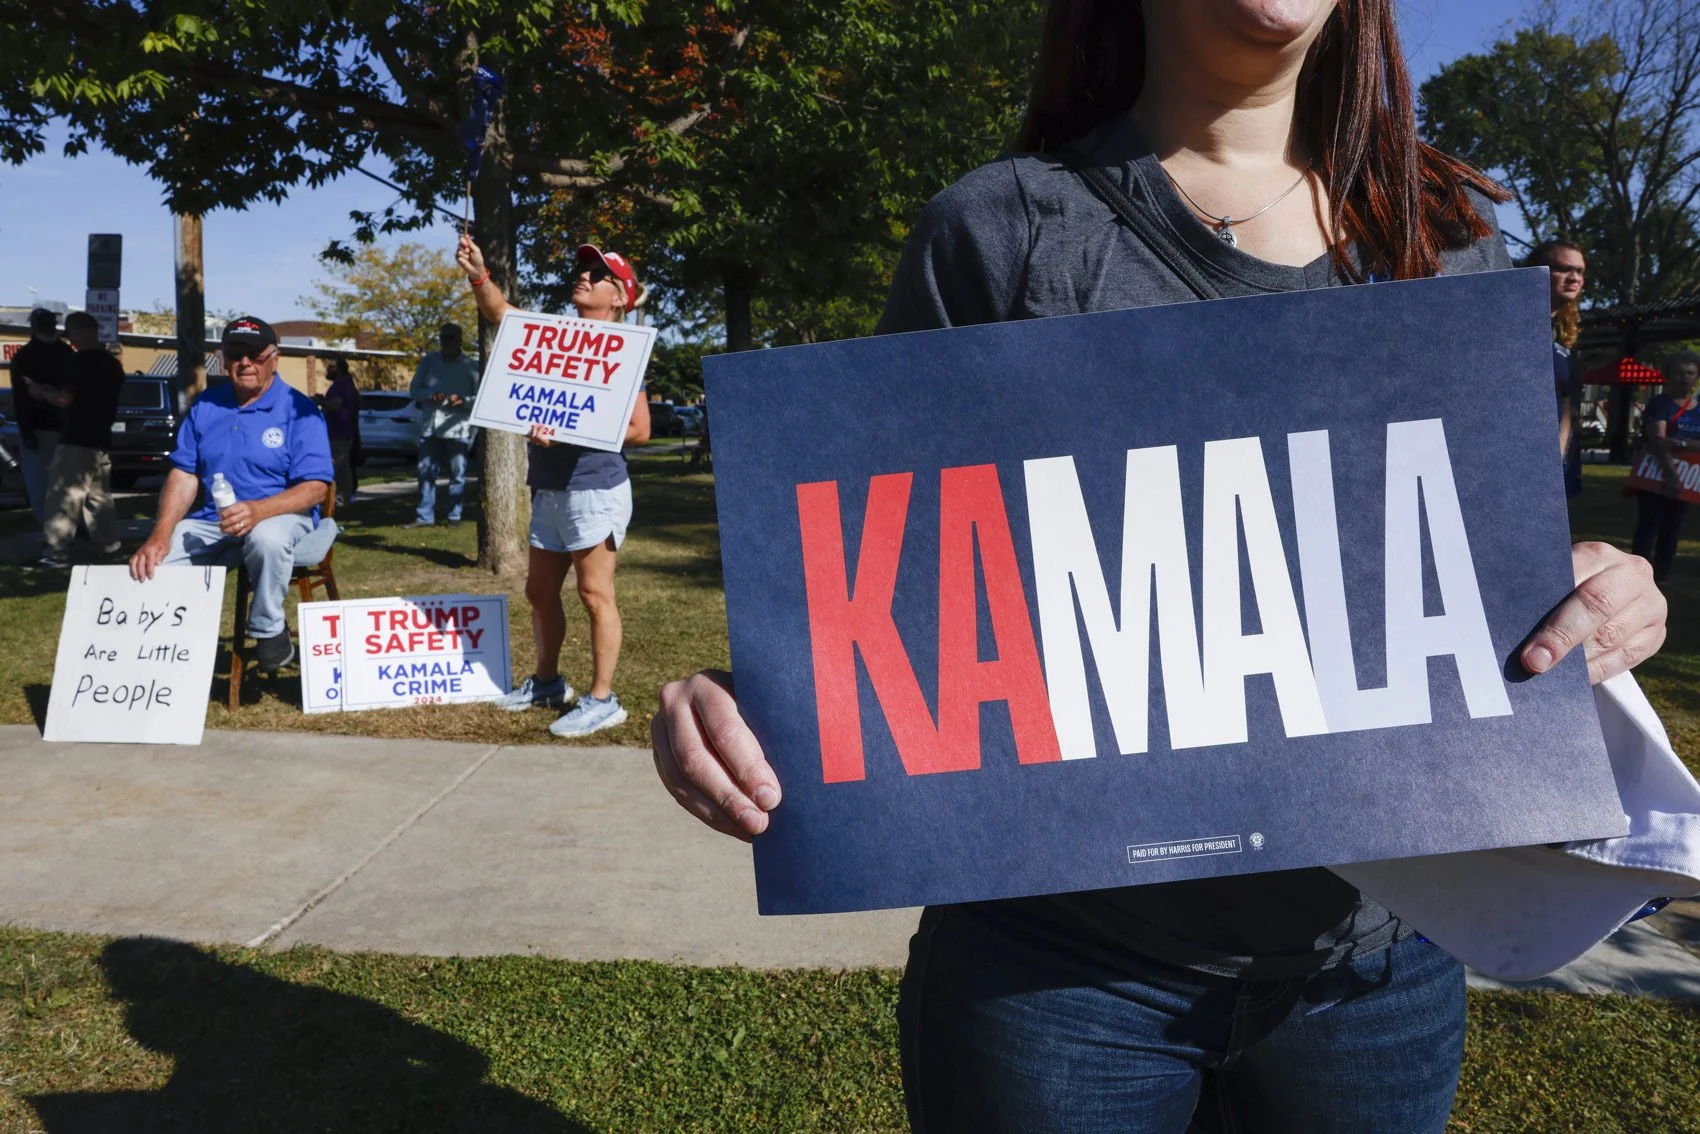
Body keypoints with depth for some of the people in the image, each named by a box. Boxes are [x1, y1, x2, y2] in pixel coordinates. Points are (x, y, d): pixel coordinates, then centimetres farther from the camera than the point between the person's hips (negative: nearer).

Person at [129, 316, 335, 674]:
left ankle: (270, 631, -14)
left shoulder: (298, 409, -7)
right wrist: (160, 535, -12)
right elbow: (183, 475, 5)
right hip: (212, 522, 5)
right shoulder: (205, 407, 9)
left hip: (281, 516, -5)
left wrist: (258, 510, -33)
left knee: (267, 537, -40)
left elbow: (315, 486, -15)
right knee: (154, 564, -17)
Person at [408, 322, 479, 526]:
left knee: (457, 474, 2)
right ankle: (425, 517, 10)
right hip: (430, 426, 3)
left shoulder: (470, 366, -1)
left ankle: (454, 516, 11)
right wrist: (430, 395, -14)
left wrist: (463, 400, -23)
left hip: (458, 428, -3)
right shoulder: (428, 361, 7)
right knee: (426, 472, 4)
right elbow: (414, 389, 8)